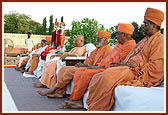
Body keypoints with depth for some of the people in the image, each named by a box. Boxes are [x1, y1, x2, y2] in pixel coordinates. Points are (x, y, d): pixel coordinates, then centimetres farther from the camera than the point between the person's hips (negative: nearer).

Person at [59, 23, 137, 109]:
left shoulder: (130, 45, -7)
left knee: (87, 73, -28)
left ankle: (74, 99, -12)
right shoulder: (119, 45, 24)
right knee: (78, 72, -3)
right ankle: (78, 101, -12)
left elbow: (117, 62, -15)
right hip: (103, 67, 10)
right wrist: (98, 66, 8)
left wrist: (100, 67, -12)